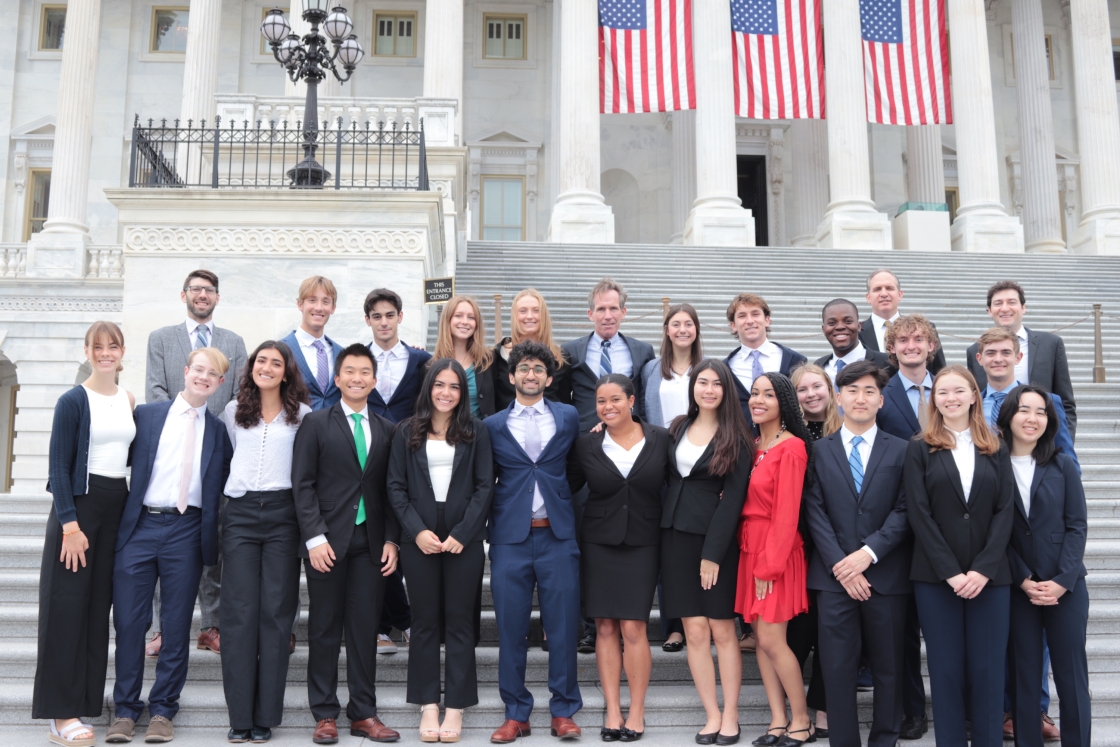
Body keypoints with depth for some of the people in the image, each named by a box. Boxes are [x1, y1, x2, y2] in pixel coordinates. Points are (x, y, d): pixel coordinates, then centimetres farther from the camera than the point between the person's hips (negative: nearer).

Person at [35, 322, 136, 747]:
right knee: (67, 604, -2)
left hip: (117, 506, 5)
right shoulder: (73, 401, -5)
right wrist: (70, 524, -16)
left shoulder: (129, 401, 10)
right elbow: (59, 466, -9)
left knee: (100, 605, 8)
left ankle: (84, 702, 16)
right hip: (79, 503, -5)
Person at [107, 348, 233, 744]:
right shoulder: (146, 414, 7)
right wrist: (122, 517, -2)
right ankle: (125, 710, 16)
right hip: (140, 526, 0)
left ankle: (162, 710, 16)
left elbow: (226, 484, 11)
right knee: (129, 621, 2)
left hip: (187, 531, 1)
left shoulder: (218, 430, 9)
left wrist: (215, 533, 1)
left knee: (177, 625, 4)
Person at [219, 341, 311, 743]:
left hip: (282, 513, -1)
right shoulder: (233, 412, 12)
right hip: (240, 513, 1)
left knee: (276, 612, -1)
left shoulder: (301, 415, 6)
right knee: (240, 612, -2)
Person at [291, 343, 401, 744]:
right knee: (324, 628, 5)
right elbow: (303, 485, -3)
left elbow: (390, 490, 12)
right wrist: (315, 537, -11)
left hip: (370, 542, 3)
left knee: (366, 629, 6)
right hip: (328, 541, -2)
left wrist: (391, 540, 2)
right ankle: (325, 714, 14)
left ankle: (364, 713, 15)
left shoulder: (386, 430, 12)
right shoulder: (316, 424, 3)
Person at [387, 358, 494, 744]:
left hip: (464, 541, -1)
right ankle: (428, 705, 13)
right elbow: (396, 487, 3)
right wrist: (417, 531, -9)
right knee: (424, 621, 6)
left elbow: (484, 487, 0)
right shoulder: (407, 432, 6)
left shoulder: (476, 432, 4)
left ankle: (456, 707, 10)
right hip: (419, 539, 1)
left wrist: (461, 534, -9)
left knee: (460, 621, 3)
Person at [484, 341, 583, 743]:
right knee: (510, 629, 5)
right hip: (510, 537, 0)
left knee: (563, 626, 3)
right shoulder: (493, 425, 7)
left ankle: (563, 711, 17)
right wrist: (488, 523, 2)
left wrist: (566, 506, 4)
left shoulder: (568, 417, 7)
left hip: (558, 535, 0)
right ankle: (516, 714, 18)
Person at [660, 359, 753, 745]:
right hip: (677, 536, 3)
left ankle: (730, 716, 10)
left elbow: (733, 498, -9)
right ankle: (712, 715, 10)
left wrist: (713, 553, -13)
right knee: (695, 631, 2)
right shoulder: (678, 428, 9)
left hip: (718, 540, -3)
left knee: (723, 630, 1)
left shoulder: (736, 438, -4)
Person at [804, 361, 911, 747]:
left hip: (886, 575, 0)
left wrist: (869, 552, -14)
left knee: (888, 667, 8)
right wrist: (841, 565, -10)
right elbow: (815, 512, 0)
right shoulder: (819, 450, 7)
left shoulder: (901, 451, 6)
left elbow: (904, 511, -2)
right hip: (834, 575, 0)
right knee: (837, 668, 2)